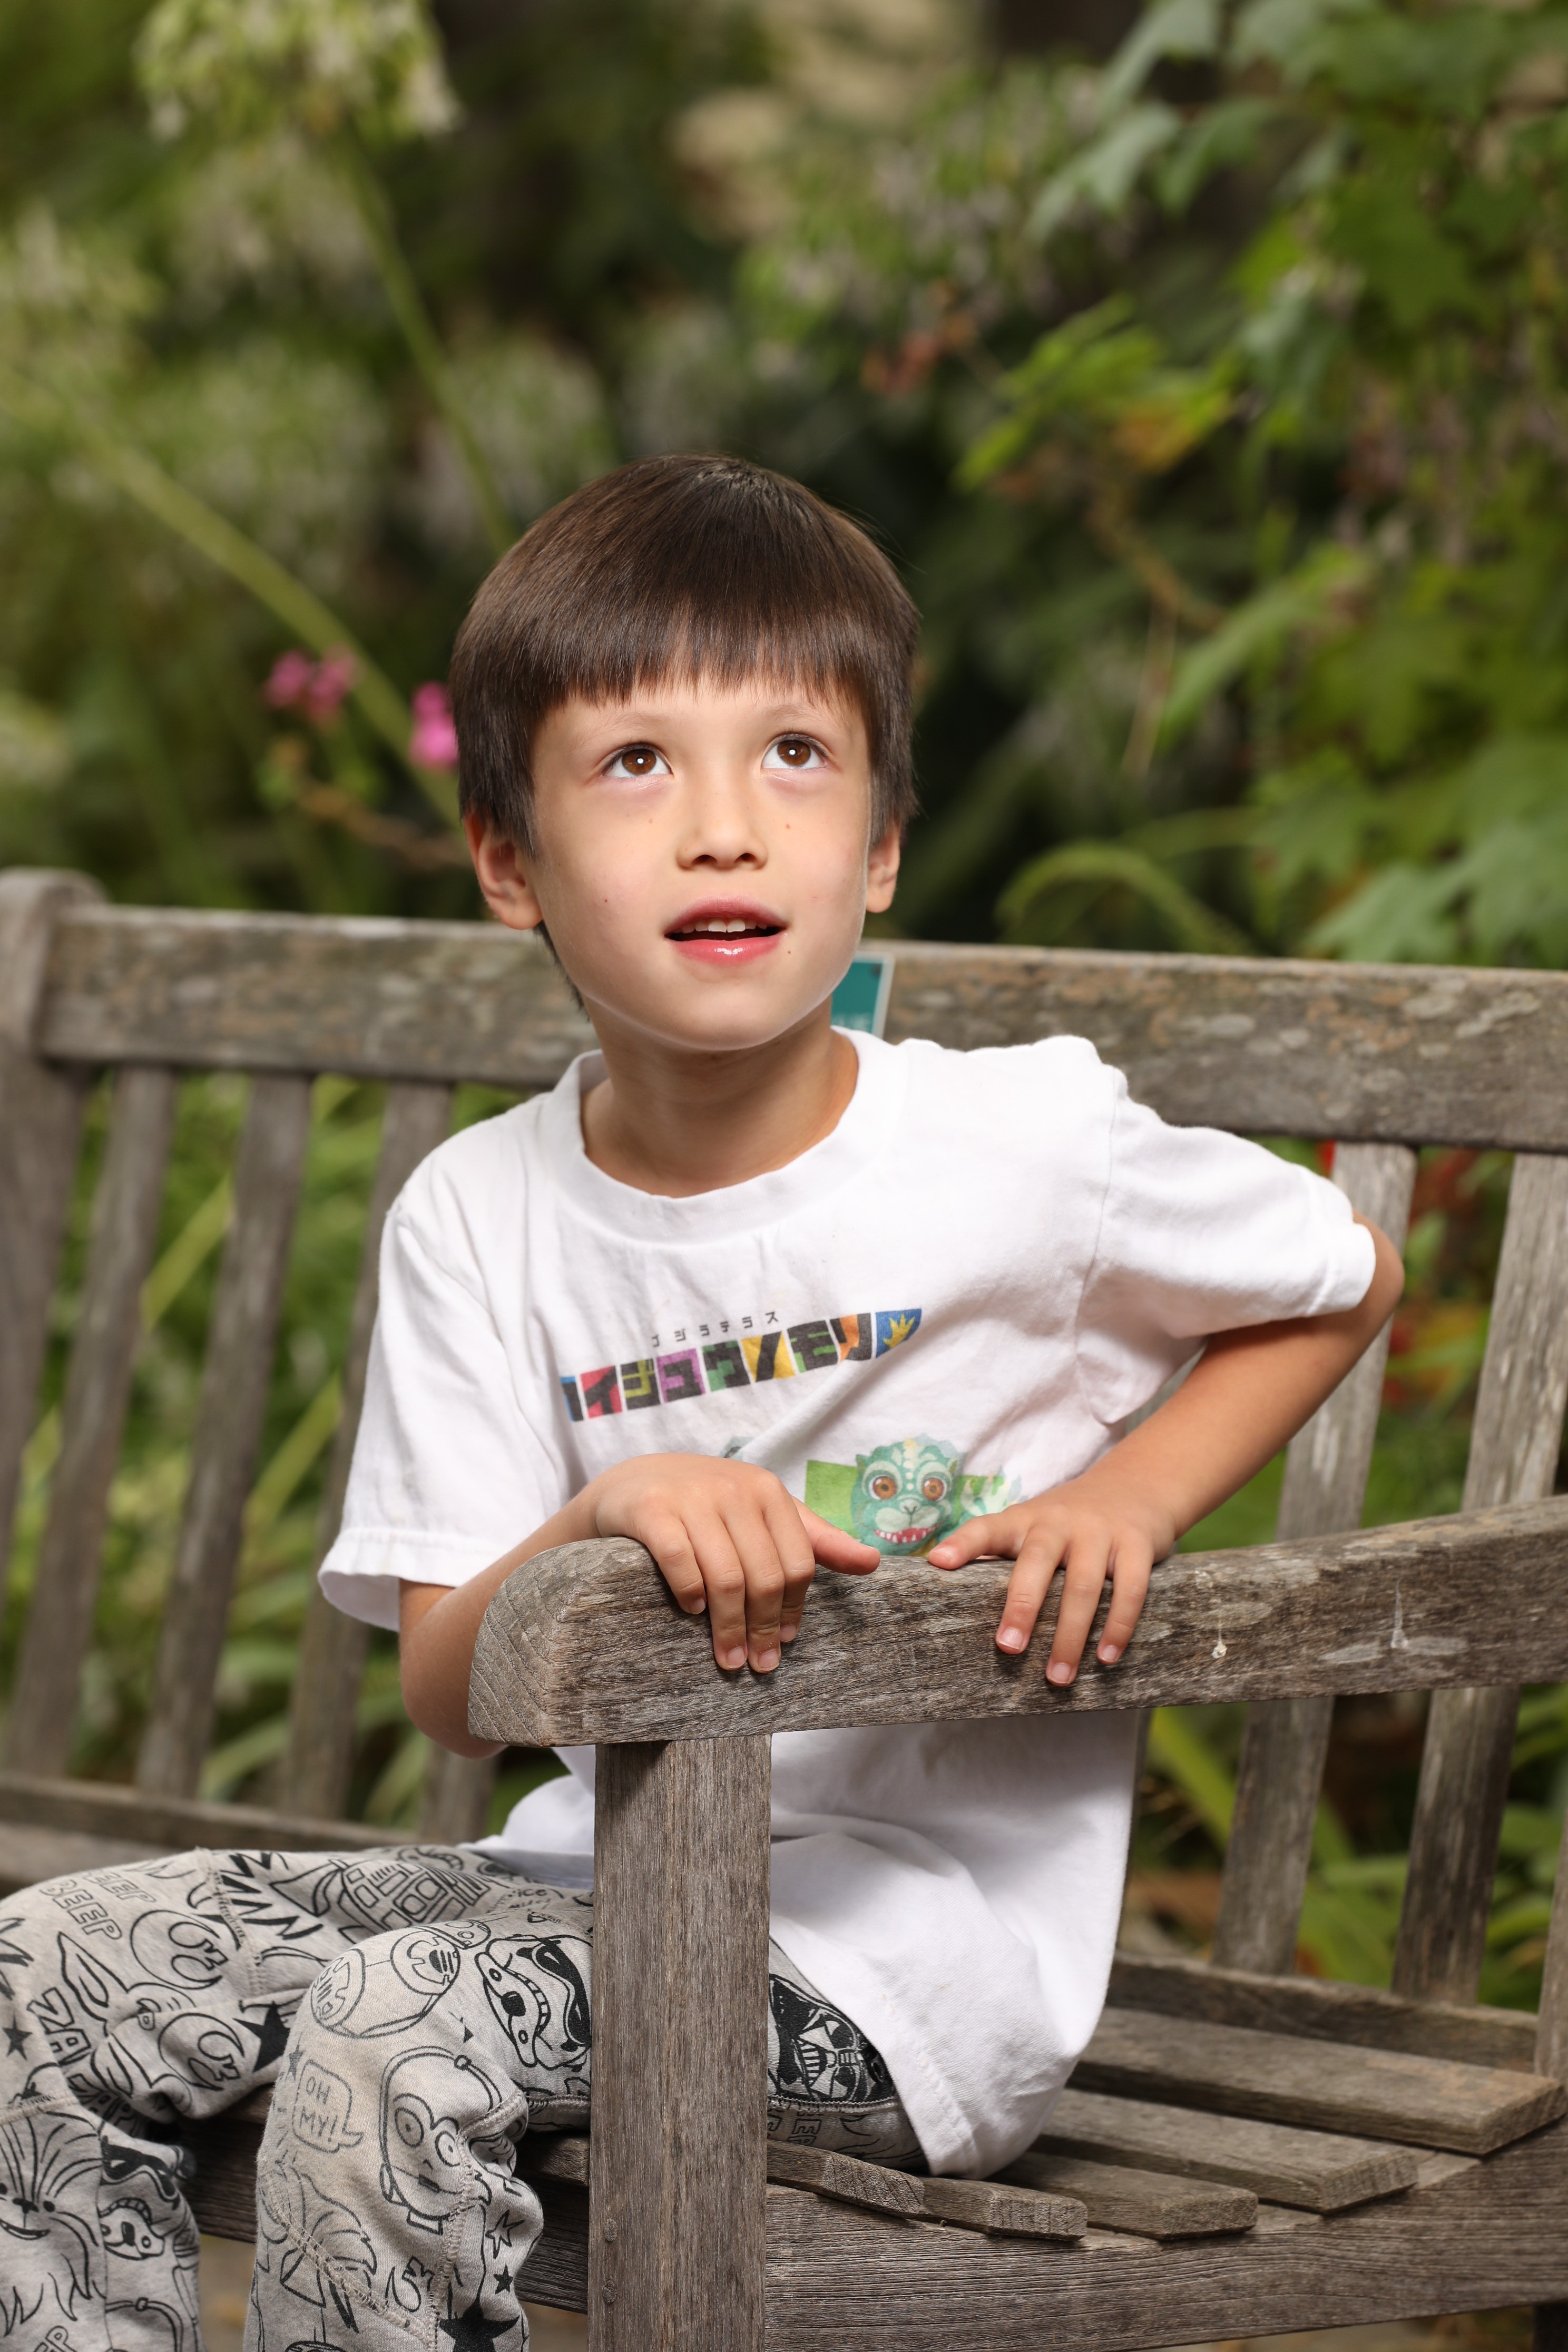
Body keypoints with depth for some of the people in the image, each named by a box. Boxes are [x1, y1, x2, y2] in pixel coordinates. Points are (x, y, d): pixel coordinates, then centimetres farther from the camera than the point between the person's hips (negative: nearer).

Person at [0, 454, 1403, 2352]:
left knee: (388, 2039, -27)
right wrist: (603, 1525, -25)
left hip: (916, 1928, -5)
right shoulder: (478, 1218, -1)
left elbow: (1346, 1280, 9)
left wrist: (1128, 1499, -8)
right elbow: (444, 1690, -4)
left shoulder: (1026, 1147, -10)